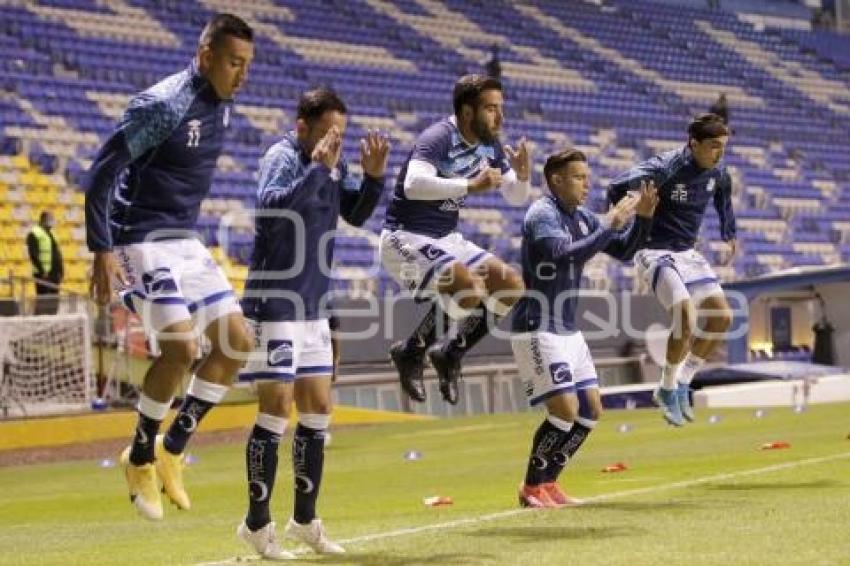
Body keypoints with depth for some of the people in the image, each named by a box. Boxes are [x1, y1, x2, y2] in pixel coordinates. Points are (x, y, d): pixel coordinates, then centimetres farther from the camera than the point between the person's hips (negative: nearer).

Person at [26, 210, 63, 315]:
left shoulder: (50, 234, 22)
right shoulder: (34, 234, -5)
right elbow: (33, 255, -14)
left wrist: (61, 270, 14)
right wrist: (42, 270, -20)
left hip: (54, 273, 9)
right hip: (43, 274, -9)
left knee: (54, 301, 8)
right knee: (43, 301, -12)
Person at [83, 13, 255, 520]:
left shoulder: (223, 106, 6)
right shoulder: (162, 106, -19)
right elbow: (101, 173, -18)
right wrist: (102, 251, -22)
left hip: (186, 241, 9)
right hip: (143, 241, -9)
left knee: (238, 340, 3)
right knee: (181, 347, -20)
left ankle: (172, 449, 12)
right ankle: (140, 457, 0)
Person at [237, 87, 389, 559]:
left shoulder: (332, 163, 7)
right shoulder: (283, 157, -15)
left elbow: (356, 215, 15)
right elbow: (272, 206, -32)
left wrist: (373, 176, -2)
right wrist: (318, 167, -37)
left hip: (312, 308, 8)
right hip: (274, 305, -8)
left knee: (318, 410, 9)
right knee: (277, 409, -8)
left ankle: (305, 520, 19)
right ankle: (257, 524, 3)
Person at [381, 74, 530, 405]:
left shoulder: (490, 147, 4)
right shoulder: (439, 138, -21)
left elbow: (517, 198, 13)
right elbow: (414, 185, -39)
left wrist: (522, 176, -9)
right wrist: (472, 186, -38)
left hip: (446, 240, 9)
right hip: (405, 237, -9)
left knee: (512, 286, 1)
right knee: (470, 288, -28)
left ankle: (451, 354, 13)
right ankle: (411, 352, -6)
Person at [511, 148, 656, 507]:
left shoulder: (581, 217, 11)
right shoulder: (542, 215, -14)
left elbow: (623, 251, 16)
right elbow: (565, 256, -31)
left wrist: (642, 217, -1)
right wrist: (611, 224, -27)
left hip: (568, 331, 9)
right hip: (537, 330, -9)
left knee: (591, 411, 7)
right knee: (566, 409, -15)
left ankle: (547, 483, 17)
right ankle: (532, 490, -1)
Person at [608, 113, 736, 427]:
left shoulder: (717, 173, -1)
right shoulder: (664, 168, -23)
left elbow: (723, 194, 24)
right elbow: (617, 189, -28)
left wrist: (729, 233, 28)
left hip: (687, 252, 8)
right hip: (656, 251, -8)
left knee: (722, 318, 3)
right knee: (686, 319, -23)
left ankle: (682, 383, 18)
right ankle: (667, 389, -1)